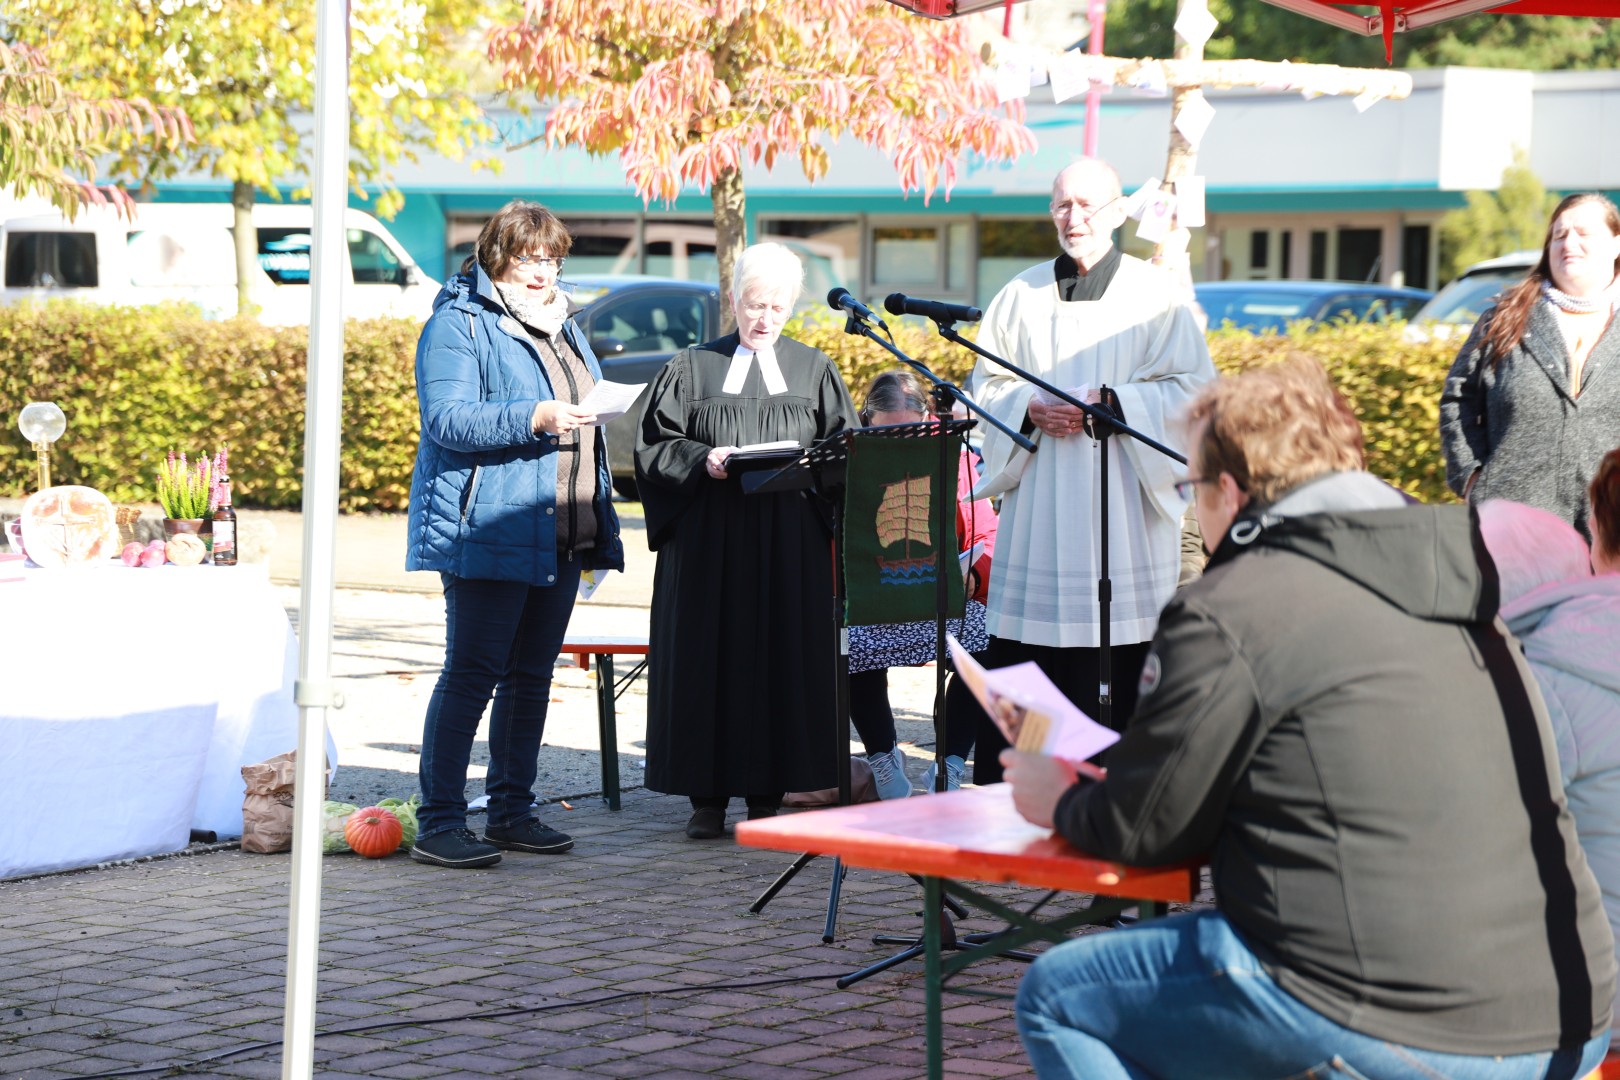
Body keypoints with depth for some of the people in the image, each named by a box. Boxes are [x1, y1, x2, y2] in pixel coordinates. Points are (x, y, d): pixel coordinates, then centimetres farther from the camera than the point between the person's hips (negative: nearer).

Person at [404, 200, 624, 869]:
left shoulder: (562, 325, 20)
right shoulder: (459, 323, -6)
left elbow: (586, 417, 28)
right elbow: (446, 419, -17)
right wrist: (534, 417, -28)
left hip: (559, 535, 8)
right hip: (488, 531, -8)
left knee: (532, 674, 11)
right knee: (472, 673, -8)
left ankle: (511, 810, 19)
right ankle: (438, 824, -6)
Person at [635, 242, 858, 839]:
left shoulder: (814, 370, 13)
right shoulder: (692, 369, 9)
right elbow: (655, 444, 5)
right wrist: (702, 460, -13)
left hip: (789, 543, 1)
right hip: (707, 542, -1)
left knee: (782, 661, -3)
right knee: (707, 661, -3)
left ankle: (766, 796, 3)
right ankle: (708, 798, 2)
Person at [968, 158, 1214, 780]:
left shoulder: (1153, 294, 3)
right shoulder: (1022, 296, 11)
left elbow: (1193, 387, -1)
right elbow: (986, 387, 13)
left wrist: (1111, 402, -13)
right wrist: (1032, 410, -7)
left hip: (1122, 501, -2)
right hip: (1039, 502, 2)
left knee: (1121, 653, -4)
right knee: (1017, 654, -2)